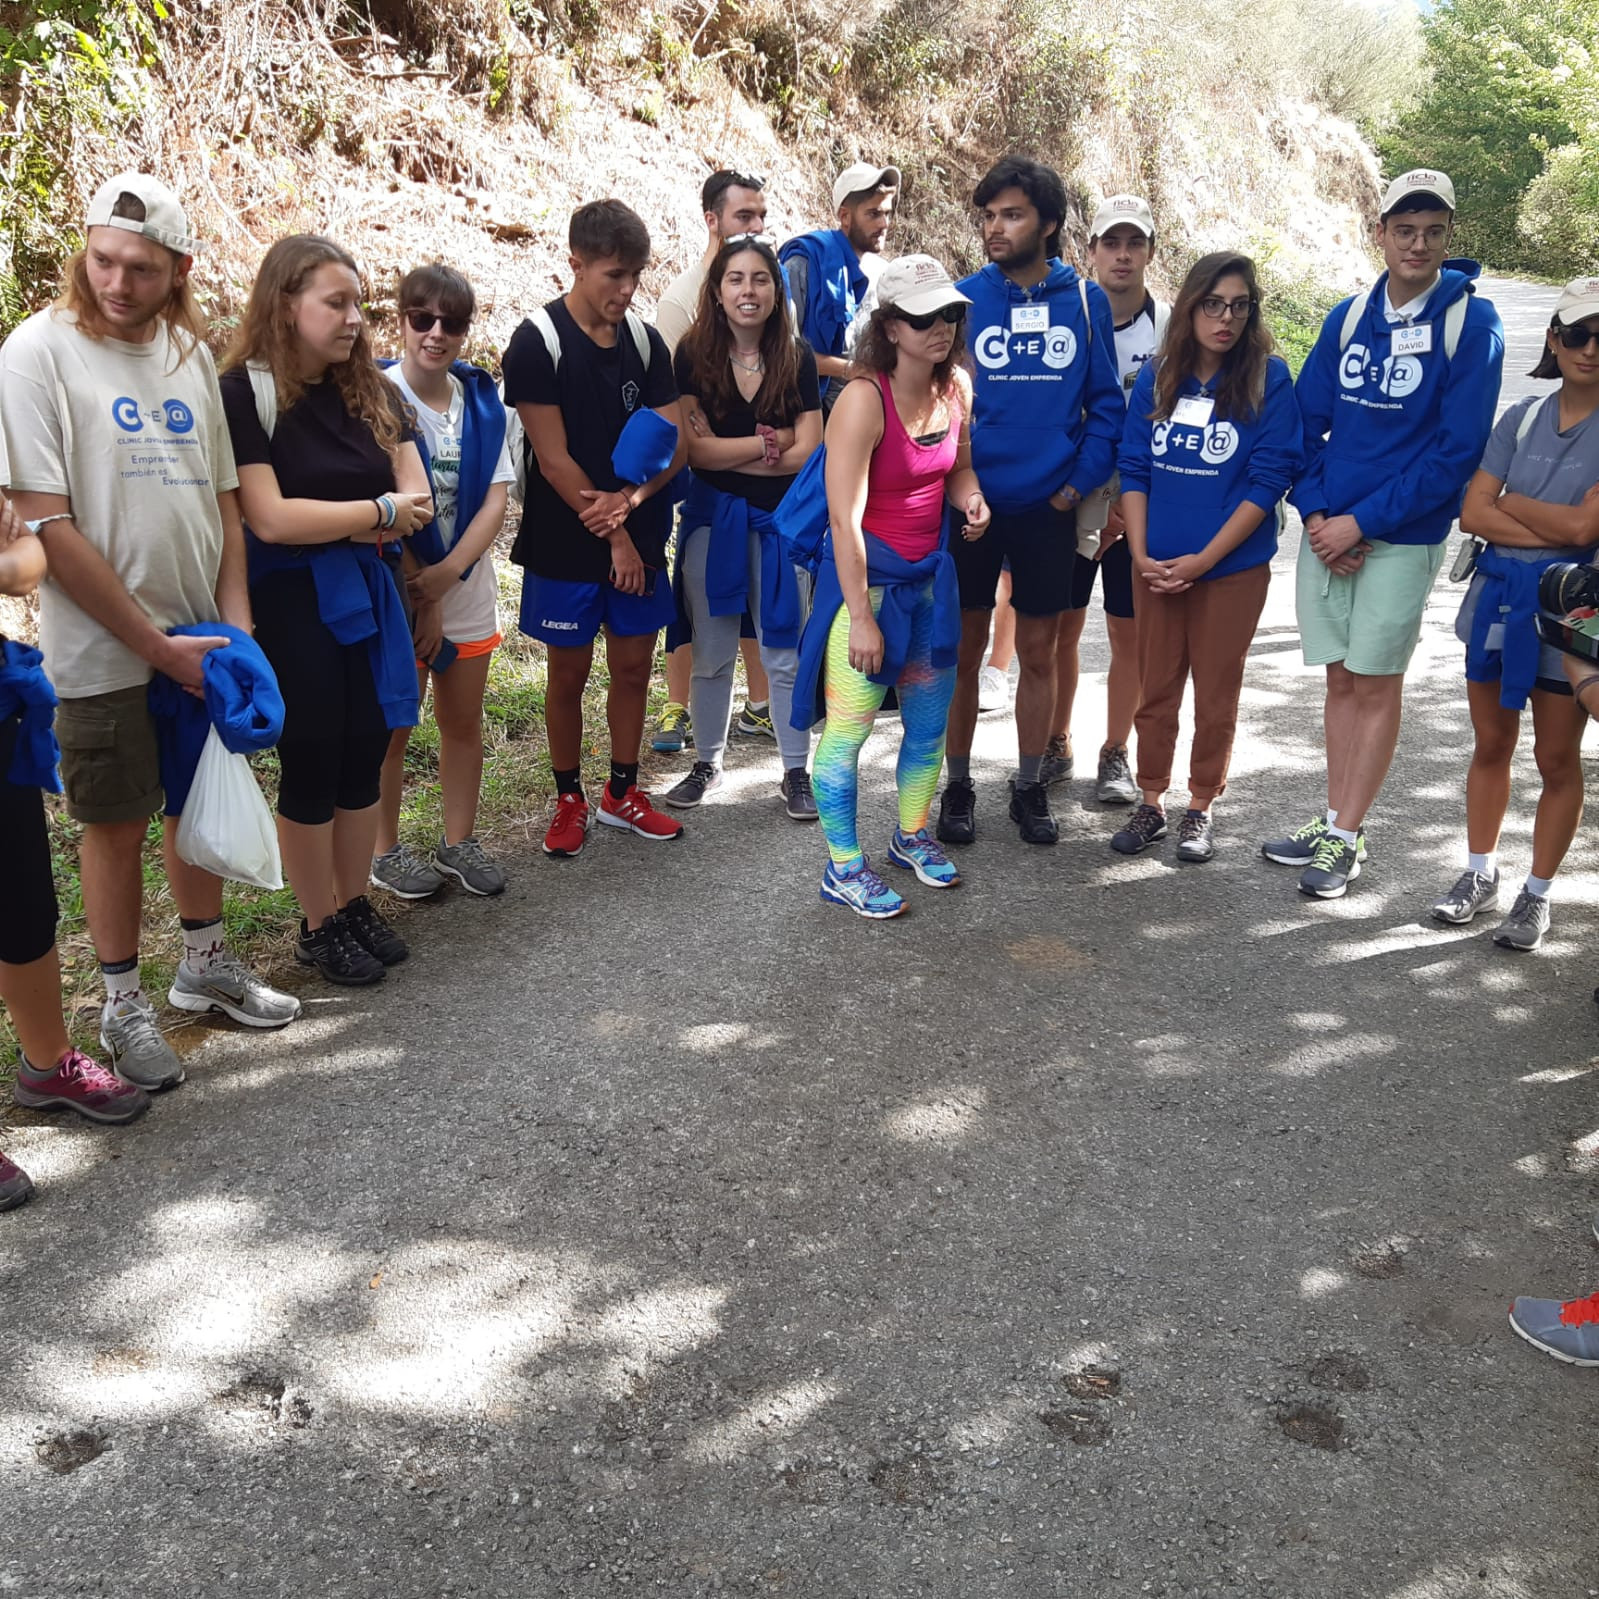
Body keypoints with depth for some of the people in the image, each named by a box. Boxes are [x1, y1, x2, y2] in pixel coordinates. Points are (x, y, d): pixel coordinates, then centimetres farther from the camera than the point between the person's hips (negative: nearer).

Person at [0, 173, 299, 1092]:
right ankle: (124, 1003, 24)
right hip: (107, 649, -5)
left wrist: (234, 626, -3)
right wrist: (157, 645, -15)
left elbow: (224, 499, 9)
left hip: (201, 636, 5)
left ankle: (205, 961, 37)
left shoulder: (191, 354, 5)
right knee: (118, 822, 6)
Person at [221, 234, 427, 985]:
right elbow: (270, 519, -20)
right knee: (311, 765, 3)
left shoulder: (371, 391, 7)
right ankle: (318, 926, 17)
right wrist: (377, 512, -11)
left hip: (366, 595, 6)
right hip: (291, 604, -6)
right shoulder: (244, 394, -12)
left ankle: (355, 905, 25)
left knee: (365, 755, 10)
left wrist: (329, 525, -13)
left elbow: (417, 499, 2)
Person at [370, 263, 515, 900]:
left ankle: (459, 842, 28)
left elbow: (496, 499, -4)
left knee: (465, 724, 13)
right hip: (396, 591, -4)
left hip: (467, 589, 4)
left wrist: (446, 573, -17)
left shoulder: (481, 399, 1)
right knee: (394, 729, 7)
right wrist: (415, 598, -17)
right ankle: (385, 851, 22)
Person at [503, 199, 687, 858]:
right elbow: (553, 459, -14)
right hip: (566, 546, -4)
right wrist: (614, 536, -12)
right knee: (569, 674, 7)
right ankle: (569, 801, 24)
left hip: (639, 539, 4)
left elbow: (673, 443, 2)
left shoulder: (645, 341, 5)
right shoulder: (537, 341, -11)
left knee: (634, 666, 11)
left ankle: (622, 792, 28)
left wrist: (630, 497, -17)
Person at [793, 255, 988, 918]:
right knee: (848, 727, -1)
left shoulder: (957, 386, 2)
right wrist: (862, 616, -23)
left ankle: (912, 835, 38)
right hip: (865, 576, -7)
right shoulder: (864, 398, -20)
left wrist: (971, 499, -4)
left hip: (929, 574, 7)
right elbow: (845, 518, -22)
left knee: (930, 721, 17)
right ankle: (844, 867, 15)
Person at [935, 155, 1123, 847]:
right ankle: (958, 785, 20)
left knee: (1038, 652, 9)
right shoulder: (961, 299, -2)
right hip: (970, 505, -1)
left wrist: (1080, 481, -6)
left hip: (1049, 508, 1)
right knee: (964, 650, 7)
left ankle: (1029, 788, 23)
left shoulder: (1085, 301, 0)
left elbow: (1106, 402, 3)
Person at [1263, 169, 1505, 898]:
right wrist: (1316, 514, -7)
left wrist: (1362, 522, -15)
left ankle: (1347, 839, 12)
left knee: (1376, 686, 2)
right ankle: (1336, 822, 22)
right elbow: (1306, 421, 7)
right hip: (1327, 530, 4)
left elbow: (1456, 449, -12)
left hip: (1403, 537, -4)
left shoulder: (1472, 324, -8)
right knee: (1340, 679, 11)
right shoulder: (1347, 318, 5)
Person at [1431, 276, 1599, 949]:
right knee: (1490, 745, 13)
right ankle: (1479, 874, 26)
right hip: (1498, 592, 4)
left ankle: (1537, 894, 18)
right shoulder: (1522, 417, 5)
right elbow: (1473, 513, -4)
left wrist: (1511, 500, -6)